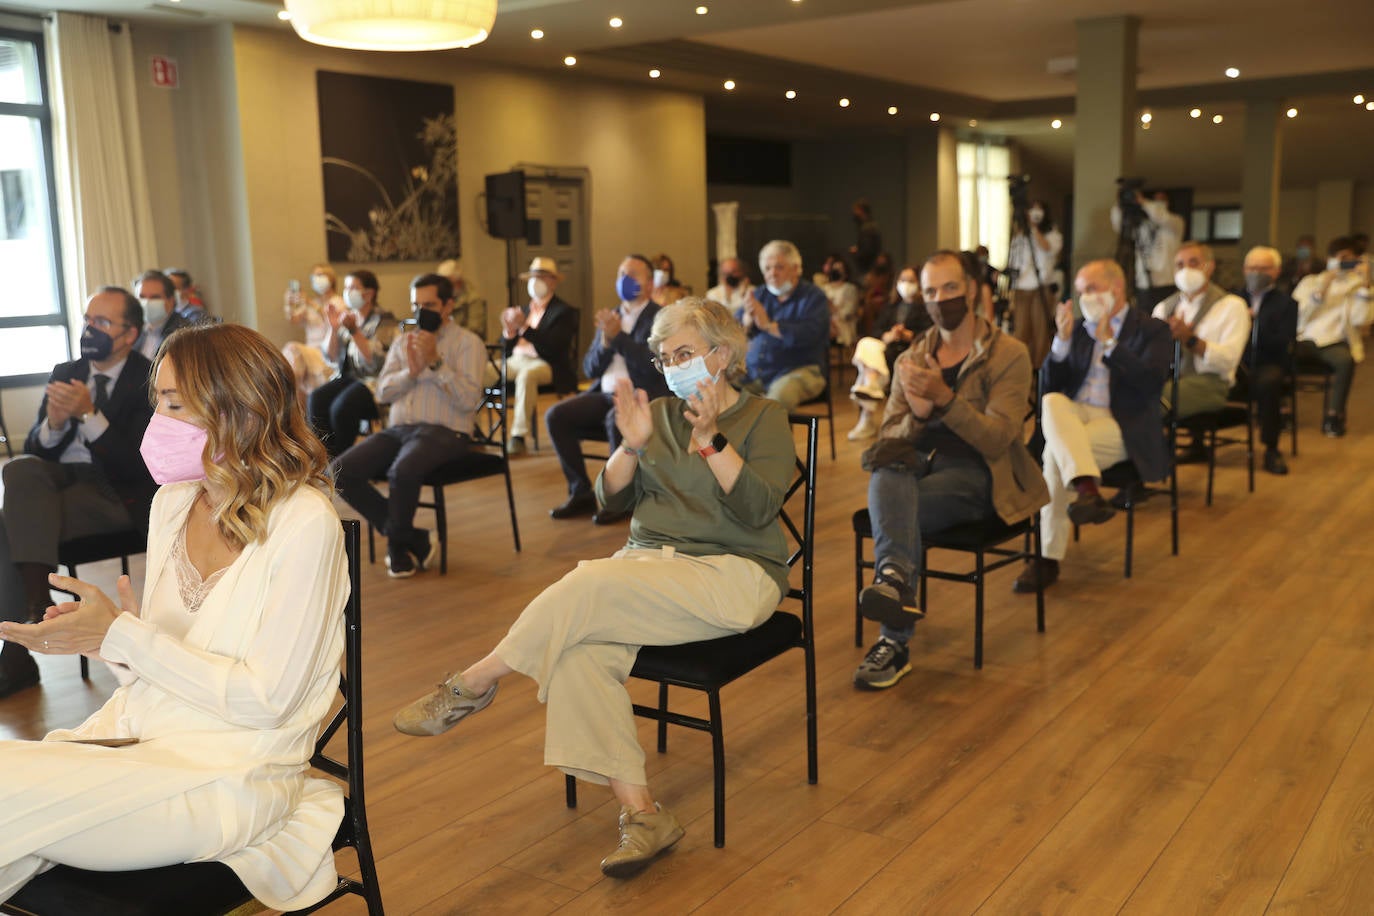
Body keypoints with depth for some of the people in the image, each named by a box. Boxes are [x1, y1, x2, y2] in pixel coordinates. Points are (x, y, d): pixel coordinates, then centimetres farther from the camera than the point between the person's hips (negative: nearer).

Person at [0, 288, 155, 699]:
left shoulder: (151, 380, -3)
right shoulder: (65, 373, 15)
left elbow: (138, 467, -12)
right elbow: (35, 449, 12)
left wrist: (89, 414, -21)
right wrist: (53, 423, -11)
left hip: (118, 493, -5)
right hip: (59, 479, 5)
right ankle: (38, 605, -27)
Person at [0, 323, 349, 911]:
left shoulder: (304, 522, -15)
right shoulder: (174, 501, 7)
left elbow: (264, 700, -16)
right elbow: (162, 656, 14)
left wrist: (122, 637, -18)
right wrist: (100, 630, -8)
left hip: (232, 771, -6)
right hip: (140, 731, 6)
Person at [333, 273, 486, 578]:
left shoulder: (467, 343, 5)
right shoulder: (403, 343, 21)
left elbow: (469, 400, -9)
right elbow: (383, 392, 11)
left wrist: (435, 362, -14)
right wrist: (411, 371, -6)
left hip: (444, 431, -6)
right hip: (398, 428, 6)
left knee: (403, 472, -36)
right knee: (341, 470, -18)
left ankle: (398, 541, -4)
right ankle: (414, 541, -7)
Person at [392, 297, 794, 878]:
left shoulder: (763, 417, 4)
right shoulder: (660, 414, 18)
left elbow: (758, 510, -11)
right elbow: (614, 499, 11)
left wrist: (710, 439, -20)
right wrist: (631, 446, -6)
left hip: (734, 574, -5)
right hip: (651, 562, 5)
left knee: (590, 587, -30)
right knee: (583, 647, -28)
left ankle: (474, 683, -11)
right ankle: (639, 810, -26)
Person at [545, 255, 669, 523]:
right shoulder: (611, 317, 17)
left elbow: (653, 364, -16)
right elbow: (589, 370, 13)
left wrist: (618, 336, -19)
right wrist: (604, 342, -6)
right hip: (606, 395, 6)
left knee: (616, 420, -36)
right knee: (555, 416, -14)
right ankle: (581, 493, -5)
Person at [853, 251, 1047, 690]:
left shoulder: (1009, 354, 1)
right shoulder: (911, 359, 16)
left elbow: (996, 439, -11)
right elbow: (888, 435, 8)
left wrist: (944, 398, -25)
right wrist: (917, 414, -15)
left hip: (977, 476, -3)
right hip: (919, 465, 4)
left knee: (893, 508, -33)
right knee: (887, 469, -35)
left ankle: (895, 642, -35)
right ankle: (896, 578, -54)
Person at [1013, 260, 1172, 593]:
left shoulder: (1152, 330, 5)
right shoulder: (1079, 328, 18)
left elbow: (1151, 382, -13)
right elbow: (1050, 385, 10)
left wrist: (1109, 342, -13)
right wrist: (1062, 341, -5)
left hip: (1121, 425, -4)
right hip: (1072, 416, 4)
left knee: (1056, 452, -32)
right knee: (1052, 402, -33)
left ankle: (1049, 558, -30)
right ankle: (1087, 489, -49)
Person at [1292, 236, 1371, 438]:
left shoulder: (1357, 286, 16)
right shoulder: (1310, 281, 20)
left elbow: (1359, 320, -3)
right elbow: (1296, 315, 5)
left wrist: (1364, 285, -5)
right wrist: (1320, 291, -3)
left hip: (1334, 343, -1)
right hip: (1305, 340, 1)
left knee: (1346, 359, -37)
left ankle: (1334, 416, -22)